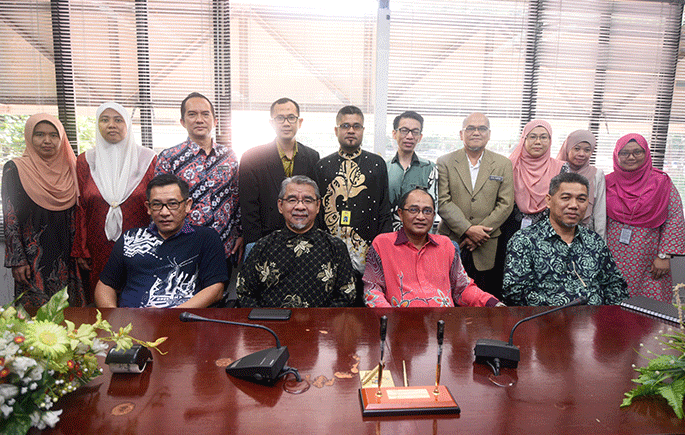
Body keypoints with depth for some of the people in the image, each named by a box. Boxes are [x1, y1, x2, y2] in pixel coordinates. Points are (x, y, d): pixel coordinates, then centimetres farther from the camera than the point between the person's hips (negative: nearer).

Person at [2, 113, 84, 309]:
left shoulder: (70, 169, 9)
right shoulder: (15, 169, 0)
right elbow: (10, 219, -3)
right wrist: (17, 260, -9)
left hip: (68, 256, 3)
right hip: (33, 258, -3)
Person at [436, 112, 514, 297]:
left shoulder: (503, 164, 10)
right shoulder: (445, 162, 6)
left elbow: (506, 204, 3)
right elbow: (443, 202, -3)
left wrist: (481, 232, -8)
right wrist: (468, 230, -13)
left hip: (487, 249, 1)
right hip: (451, 244, -1)